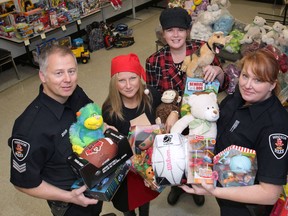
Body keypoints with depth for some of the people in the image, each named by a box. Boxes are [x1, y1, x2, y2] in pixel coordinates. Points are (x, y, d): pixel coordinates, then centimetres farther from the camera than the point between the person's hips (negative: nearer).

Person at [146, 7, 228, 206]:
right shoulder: (154, 61, -12)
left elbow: (223, 85, -8)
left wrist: (218, 71, -30)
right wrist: (170, 113, -22)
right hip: (173, 122, 0)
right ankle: (178, 184, 56)